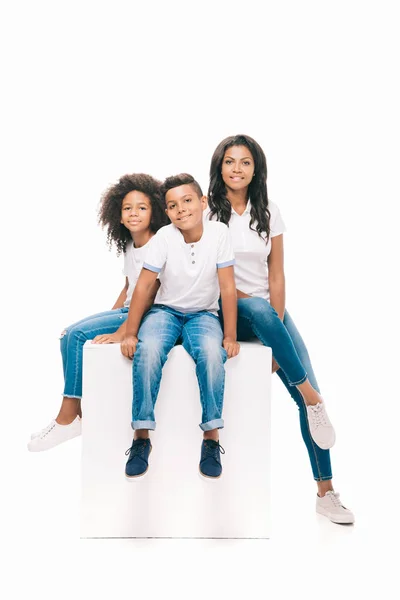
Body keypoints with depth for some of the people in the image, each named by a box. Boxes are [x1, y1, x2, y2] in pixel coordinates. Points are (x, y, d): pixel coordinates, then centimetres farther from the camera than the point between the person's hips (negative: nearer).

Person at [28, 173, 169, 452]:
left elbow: (149, 295, -21)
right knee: (69, 335, -7)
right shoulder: (129, 246, 13)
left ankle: (68, 418, -8)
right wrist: (109, 318, 9)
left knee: (79, 335, -19)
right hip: (128, 311, 8)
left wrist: (122, 332, -26)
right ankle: (79, 414, -9)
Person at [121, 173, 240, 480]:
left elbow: (228, 288, -11)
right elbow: (144, 285, -11)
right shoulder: (164, 237, -15)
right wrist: (130, 333, -13)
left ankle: (212, 437, -18)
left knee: (212, 352, -33)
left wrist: (230, 336, -12)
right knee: (148, 350, -31)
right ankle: (142, 436, -18)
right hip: (166, 311, 0)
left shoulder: (219, 233, -14)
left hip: (204, 314, 0)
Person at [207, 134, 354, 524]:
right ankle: (314, 399, -25)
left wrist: (275, 331, -9)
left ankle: (326, 494, -2)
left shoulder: (268, 213, 6)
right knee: (260, 308, -38)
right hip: (227, 311, -3)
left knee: (305, 394, -10)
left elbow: (276, 275, 2)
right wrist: (267, 323, -13)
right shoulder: (206, 211, -2)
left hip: (269, 310, 3)